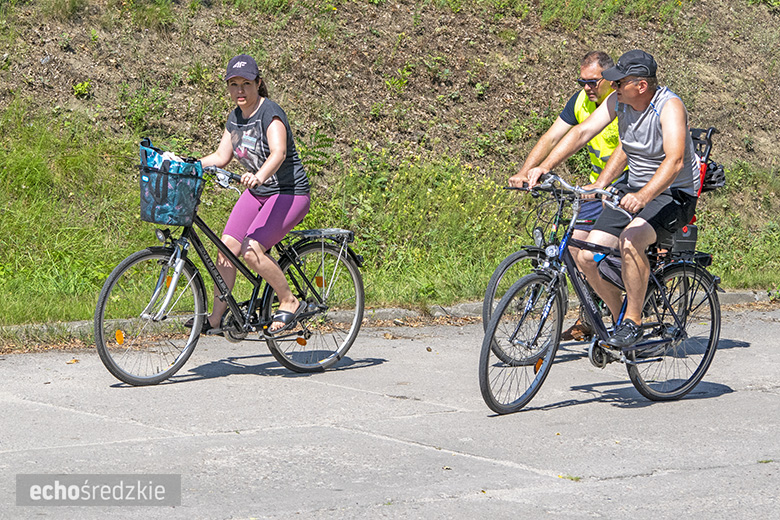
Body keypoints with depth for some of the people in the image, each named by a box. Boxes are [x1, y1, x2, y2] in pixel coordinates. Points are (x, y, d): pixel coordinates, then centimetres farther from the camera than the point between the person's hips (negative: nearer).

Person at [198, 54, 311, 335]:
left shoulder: (270, 112, -19)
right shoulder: (235, 117, 6)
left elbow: (278, 153, -35)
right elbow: (221, 157, 11)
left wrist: (259, 176, -54)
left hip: (289, 193, -8)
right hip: (256, 193, 8)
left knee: (251, 249, -23)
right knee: (227, 246, -6)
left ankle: (289, 302, -4)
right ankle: (216, 317, 1)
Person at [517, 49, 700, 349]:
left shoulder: (669, 107, -23)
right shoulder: (618, 101, -3)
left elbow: (674, 160, -36)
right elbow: (582, 132, -5)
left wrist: (642, 197, -51)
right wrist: (545, 167, -18)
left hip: (674, 194, -7)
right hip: (634, 190, 7)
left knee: (630, 239, -35)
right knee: (588, 256, -8)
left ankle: (633, 323, -19)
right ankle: (619, 318, 14)